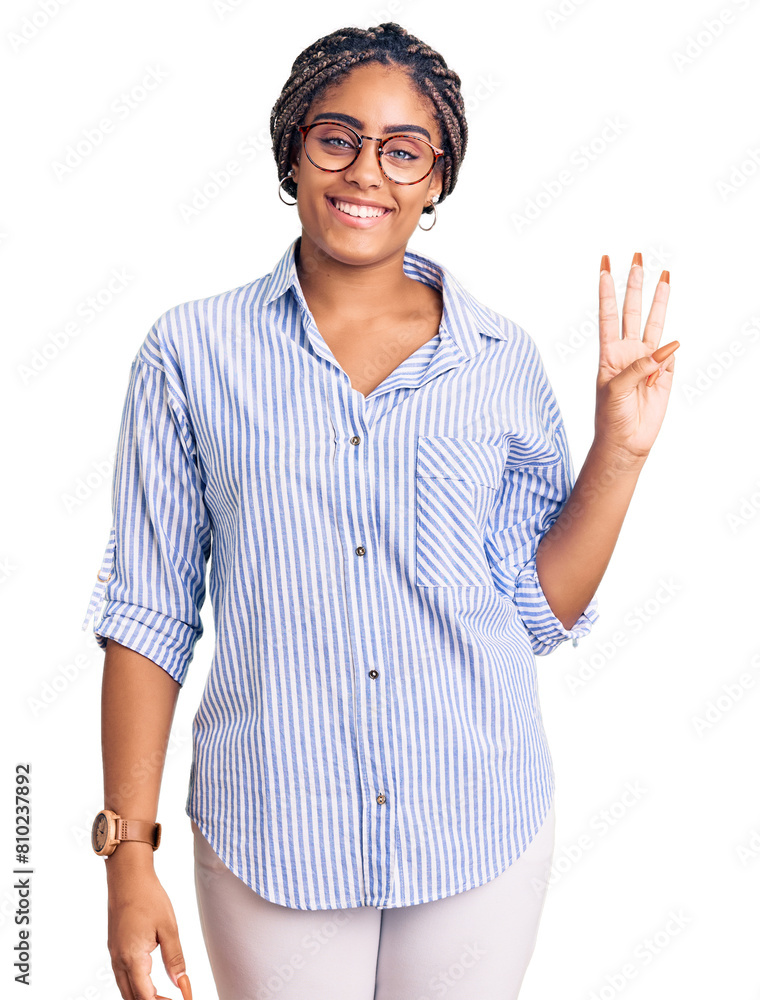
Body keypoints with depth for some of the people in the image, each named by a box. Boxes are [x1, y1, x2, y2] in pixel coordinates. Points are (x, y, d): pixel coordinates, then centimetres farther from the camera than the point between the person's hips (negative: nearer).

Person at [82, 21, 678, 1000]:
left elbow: (539, 611, 1)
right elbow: (149, 613, -3)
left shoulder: (500, 360, -1)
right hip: (271, 843, -1)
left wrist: (619, 449, -9)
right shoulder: (192, 352, -5)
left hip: (480, 838, 2)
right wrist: (129, 854, -4)